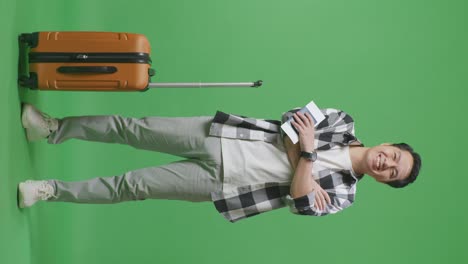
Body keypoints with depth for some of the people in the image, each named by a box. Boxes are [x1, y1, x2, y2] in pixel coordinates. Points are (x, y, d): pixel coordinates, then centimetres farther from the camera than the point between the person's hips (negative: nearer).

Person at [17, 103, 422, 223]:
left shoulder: (342, 193, 1)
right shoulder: (343, 123, 6)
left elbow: (300, 202, -14)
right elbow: (291, 121, 5)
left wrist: (307, 154, -22)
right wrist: (303, 164, -9)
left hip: (219, 183, -2)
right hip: (218, 136, 2)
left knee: (133, 186, -8)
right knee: (134, 128, -7)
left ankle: (51, 191, 5)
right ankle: (55, 128, 10)